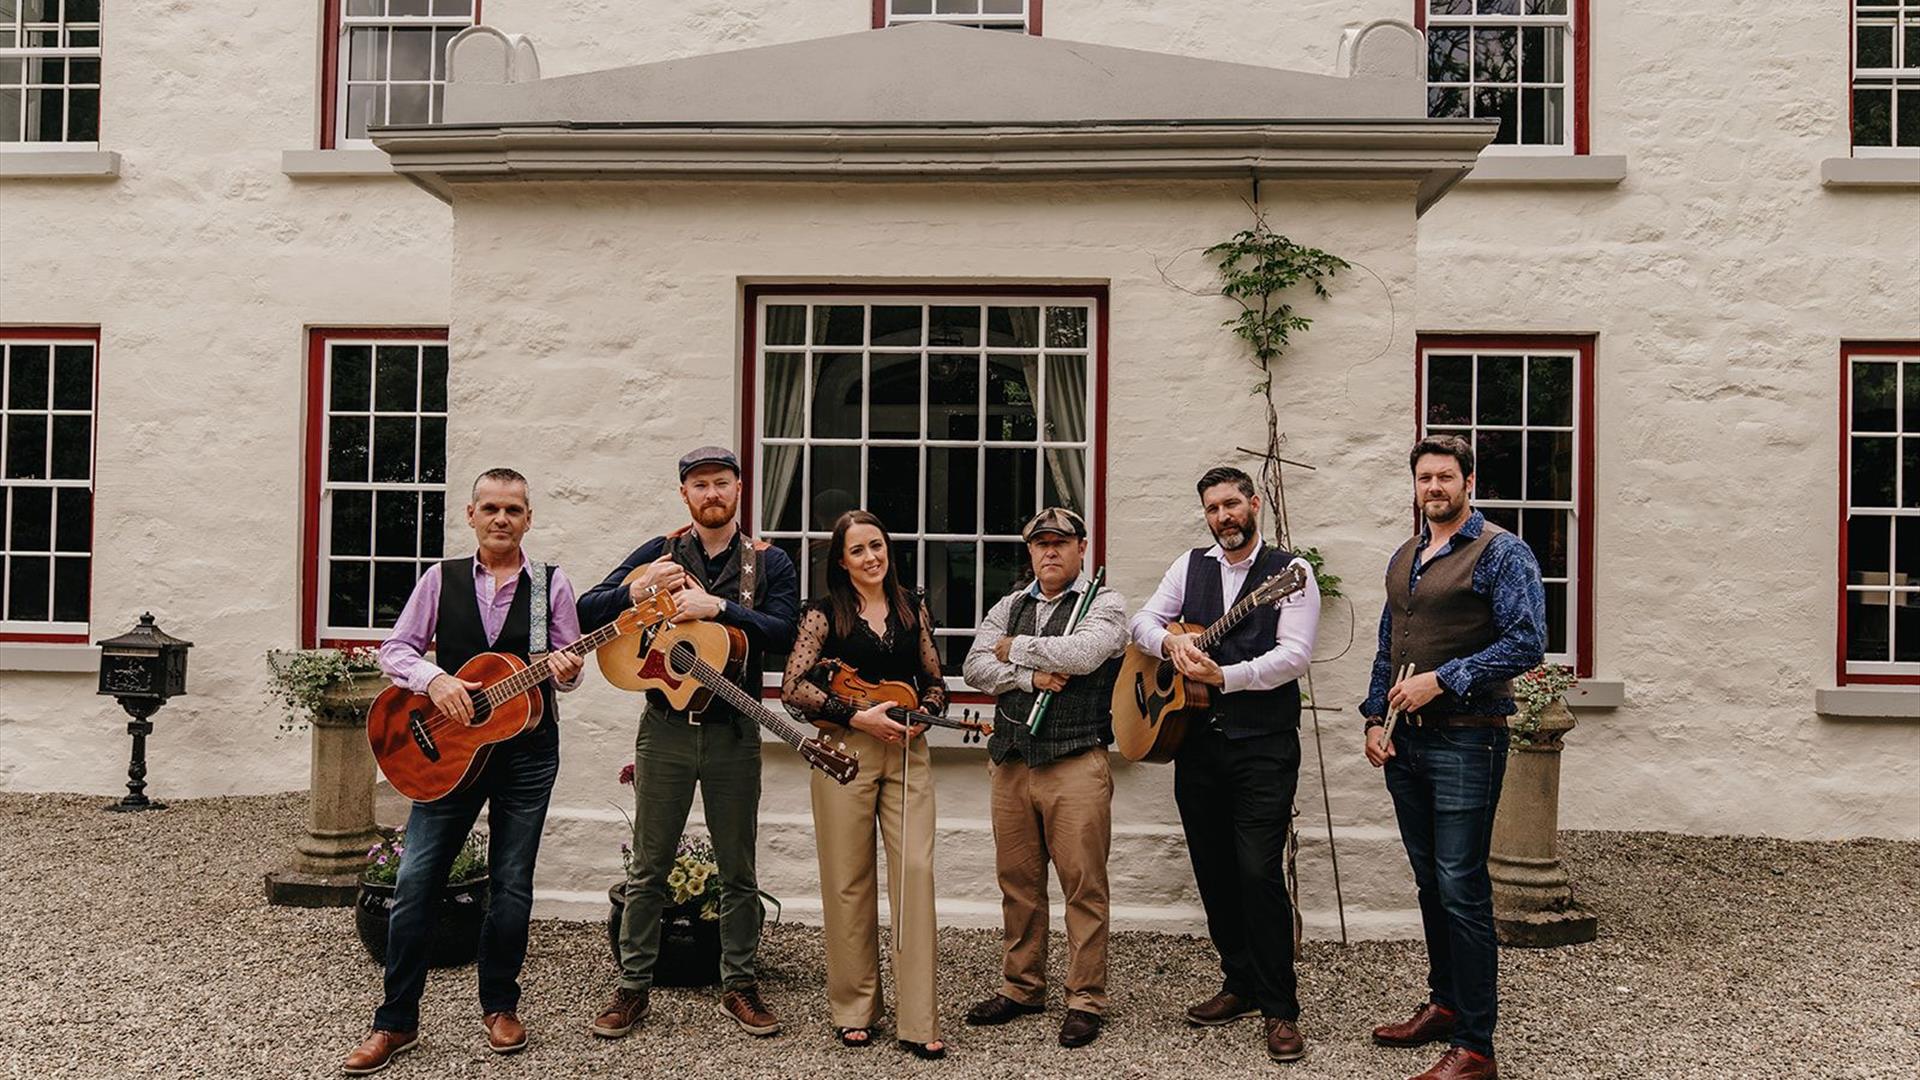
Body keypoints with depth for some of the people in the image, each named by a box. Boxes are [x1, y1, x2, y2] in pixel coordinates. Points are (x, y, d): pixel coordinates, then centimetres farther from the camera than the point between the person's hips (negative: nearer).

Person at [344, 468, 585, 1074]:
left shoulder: (552, 584, 1)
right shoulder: (441, 579, 3)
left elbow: (569, 663, 5)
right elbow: (395, 650, 3)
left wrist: (567, 670, -18)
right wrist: (433, 679, -16)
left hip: (526, 750, 0)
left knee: (511, 886, 7)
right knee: (415, 882, -1)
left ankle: (499, 1005, 25)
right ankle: (396, 1021, 12)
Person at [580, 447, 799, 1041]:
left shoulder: (768, 563, 3)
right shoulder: (659, 554, 6)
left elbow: (782, 632, -13)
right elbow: (587, 610, 1)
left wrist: (716, 606, -21)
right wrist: (639, 589, -16)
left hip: (734, 731, 0)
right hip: (665, 727, 1)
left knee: (739, 871, 8)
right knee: (648, 868, 7)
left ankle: (739, 985, 21)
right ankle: (633, 986, 19)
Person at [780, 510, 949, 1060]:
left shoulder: (913, 612, 12)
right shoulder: (825, 613, 1)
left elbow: (935, 682, 16)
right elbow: (794, 686, -8)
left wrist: (922, 715, -5)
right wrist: (857, 714, -15)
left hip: (908, 753, 2)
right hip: (844, 751, -2)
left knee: (915, 872, -6)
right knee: (850, 880, 4)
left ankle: (917, 1020, 0)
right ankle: (855, 1008, 20)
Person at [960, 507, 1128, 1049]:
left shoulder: (1104, 604, 1)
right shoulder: (1008, 608, 16)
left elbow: (1082, 653, -18)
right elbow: (975, 666, 3)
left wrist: (1015, 648, -6)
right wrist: (1031, 677, -12)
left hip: (1076, 765, -5)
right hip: (1010, 762, 5)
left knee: (1083, 884, -2)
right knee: (1017, 881, 12)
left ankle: (1086, 998, 10)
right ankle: (1021, 988, 25)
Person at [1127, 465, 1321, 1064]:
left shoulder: (1291, 571, -2)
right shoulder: (1190, 566, 12)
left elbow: (1295, 654, -12)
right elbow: (1142, 621, 9)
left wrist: (1224, 676, -21)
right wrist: (1171, 642, -13)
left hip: (1264, 747, -5)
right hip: (1197, 743, 5)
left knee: (1259, 871, -10)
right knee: (1214, 872, 11)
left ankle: (1280, 1009, 2)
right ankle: (1241, 985, 27)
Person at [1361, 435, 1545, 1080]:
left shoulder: (1500, 553, -6)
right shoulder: (1403, 559, 16)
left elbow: (1528, 642, -16)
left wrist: (1442, 680, -18)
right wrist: (1375, 718, 9)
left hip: (1464, 741, -7)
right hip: (1404, 740, 7)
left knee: (1461, 891, -6)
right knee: (1430, 884, 16)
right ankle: (1444, 1003, 30)